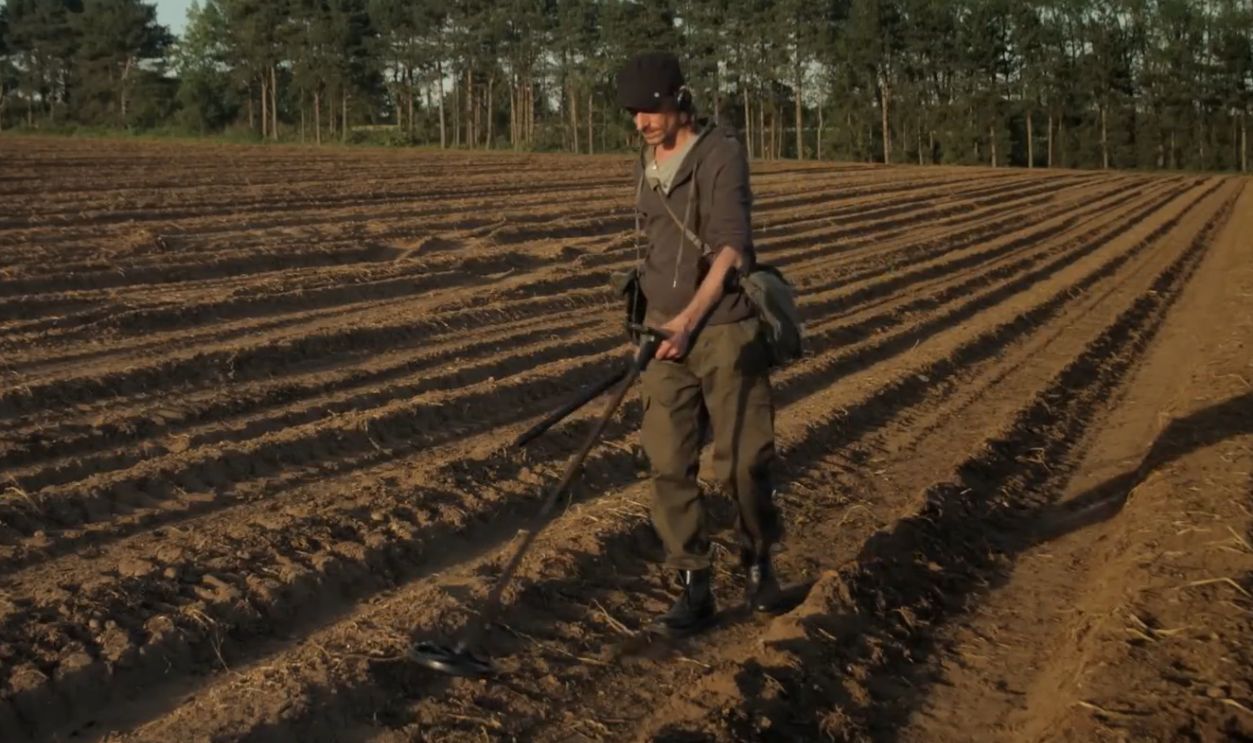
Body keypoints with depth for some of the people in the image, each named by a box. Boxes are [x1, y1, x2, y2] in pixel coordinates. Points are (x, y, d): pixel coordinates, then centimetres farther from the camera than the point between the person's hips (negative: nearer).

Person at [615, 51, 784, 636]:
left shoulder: (721, 153, -10)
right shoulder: (646, 163, 11)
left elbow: (731, 246, -19)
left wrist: (691, 318, -27)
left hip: (725, 330, -5)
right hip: (666, 333, 6)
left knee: (743, 461, 2)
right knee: (669, 465, -1)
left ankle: (758, 561, 27)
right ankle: (694, 590, 7)